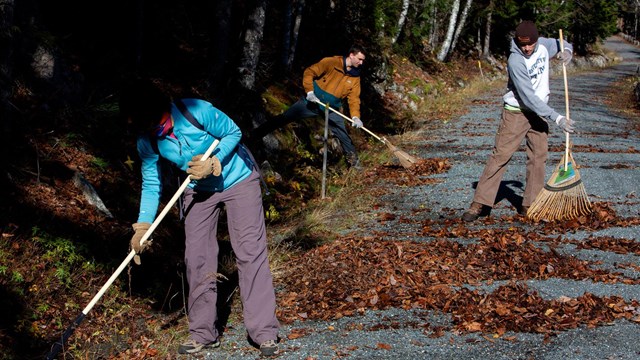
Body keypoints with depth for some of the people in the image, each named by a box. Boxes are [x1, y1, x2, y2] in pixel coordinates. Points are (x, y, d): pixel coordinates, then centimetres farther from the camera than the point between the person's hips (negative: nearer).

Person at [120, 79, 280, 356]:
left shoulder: (196, 111, -30)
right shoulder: (147, 142, -14)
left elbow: (233, 133, -16)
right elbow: (151, 185, -4)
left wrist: (214, 163, -29)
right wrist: (143, 225, -14)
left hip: (238, 179, -5)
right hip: (199, 189, 5)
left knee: (250, 252, -9)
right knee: (196, 258, 2)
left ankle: (265, 332, -5)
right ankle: (203, 333, 14)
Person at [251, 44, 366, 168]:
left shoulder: (355, 77, -2)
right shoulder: (331, 62, -14)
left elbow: (354, 98, -5)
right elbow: (309, 72, -13)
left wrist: (355, 117, -20)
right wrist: (309, 91, -24)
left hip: (331, 109, 3)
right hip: (312, 102, -3)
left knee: (344, 135, 0)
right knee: (284, 118, -3)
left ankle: (354, 161, 17)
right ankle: (254, 135, 7)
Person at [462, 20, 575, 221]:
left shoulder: (543, 45, -4)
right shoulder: (515, 61, -24)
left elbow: (561, 44, 19)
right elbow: (528, 97, -27)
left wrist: (567, 50, -8)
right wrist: (556, 118, -27)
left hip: (539, 112, 6)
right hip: (517, 113, -6)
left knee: (539, 156, 4)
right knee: (501, 155, -8)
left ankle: (530, 206, 11)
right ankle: (479, 203, -5)